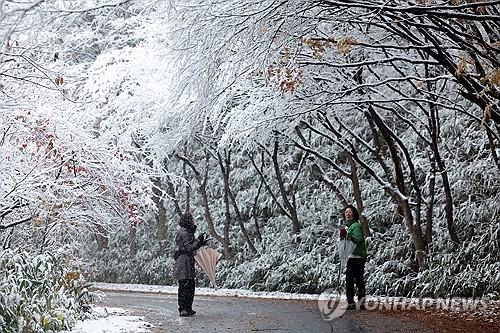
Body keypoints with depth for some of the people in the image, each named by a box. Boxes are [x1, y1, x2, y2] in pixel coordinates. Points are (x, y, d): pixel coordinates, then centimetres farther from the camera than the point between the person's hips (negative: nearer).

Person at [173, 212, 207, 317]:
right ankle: (183, 309, -3)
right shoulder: (184, 233, -15)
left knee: (190, 286, 13)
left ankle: (188, 308, 19)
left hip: (188, 262, 10)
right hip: (184, 262, -10)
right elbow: (189, 248, -18)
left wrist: (200, 242, 11)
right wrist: (198, 241, -11)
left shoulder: (188, 232, 17)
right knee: (185, 286, -7)